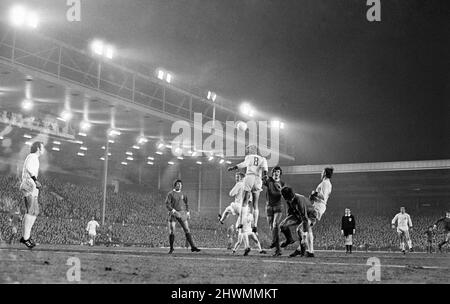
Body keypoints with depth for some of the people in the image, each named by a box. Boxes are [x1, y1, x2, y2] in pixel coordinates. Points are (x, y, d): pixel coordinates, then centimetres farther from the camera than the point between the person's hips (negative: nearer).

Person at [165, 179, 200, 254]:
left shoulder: (183, 194, 14)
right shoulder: (170, 194, 2)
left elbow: (186, 204, 23)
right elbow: (167, 204, -7)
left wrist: (188, 213, 11)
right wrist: (174, 211, -19)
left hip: (182, 214, 3)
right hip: (173, 214, -3)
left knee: (187, 230, -3)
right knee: (172, 231, -4)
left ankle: (193, 247, -4)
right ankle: (171, 248, 9)